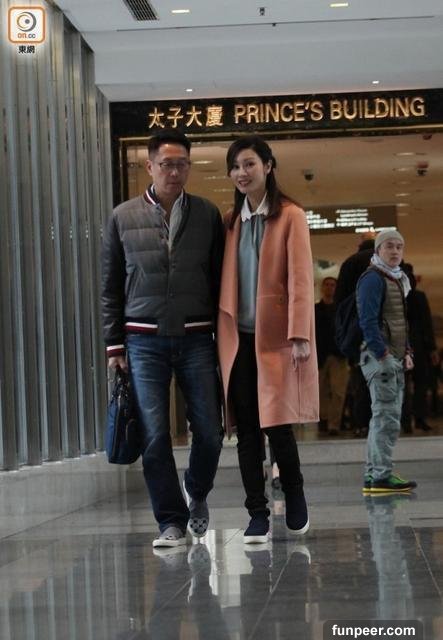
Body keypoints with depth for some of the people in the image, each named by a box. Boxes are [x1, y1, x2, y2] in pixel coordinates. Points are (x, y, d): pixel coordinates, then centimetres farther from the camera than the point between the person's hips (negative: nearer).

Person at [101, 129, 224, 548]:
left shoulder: (208, 214, 6)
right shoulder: (124, 217, 5)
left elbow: (220, 278, 8)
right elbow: (110, 286, 8)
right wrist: (114, 344, 3)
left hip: (197, 339, 1)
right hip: (144, 341, 0)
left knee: (209, 432, 1)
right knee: (154, 437, -3)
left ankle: (196, 496, 29)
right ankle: (172, 521, 8)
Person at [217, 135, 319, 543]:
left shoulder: (290, 217, -2)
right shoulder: (231, 221, 13)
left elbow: (300, 279, -8)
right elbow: (223, 281, 11)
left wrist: (300, 336, -15)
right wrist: (219, 333, 3)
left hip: (275, 337, -4)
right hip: (237, 338, 4)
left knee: (278, 425, -4)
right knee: (247, 429, 2)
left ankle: (294, 496, 20)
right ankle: (258, 516, 8)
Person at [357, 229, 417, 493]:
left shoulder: (397, 279, 18)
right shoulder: (373, 279, -11)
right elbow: (368, 321, -19)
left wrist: (406, 352, 16)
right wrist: (383, 355, -23)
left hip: (394, 358, 10)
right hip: (379, 355, -10)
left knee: (384, 418, 11)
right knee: (387, 418, -12)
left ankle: (374, 475, 15)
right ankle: (381, 476, -12)